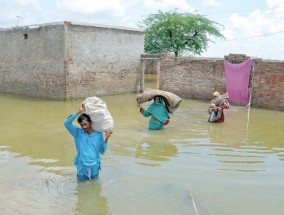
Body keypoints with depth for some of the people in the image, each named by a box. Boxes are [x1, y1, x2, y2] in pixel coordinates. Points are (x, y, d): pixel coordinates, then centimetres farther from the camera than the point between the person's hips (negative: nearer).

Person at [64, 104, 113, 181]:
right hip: (82, 164, -1)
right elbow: (66, 123, -19)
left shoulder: (99, 134, -2)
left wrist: (106, 139, -13)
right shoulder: (78, 132, -5)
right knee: (82, 179, 11)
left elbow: (102, 151, 0)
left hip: (94, 164, 1)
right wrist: (79, 112, -22)